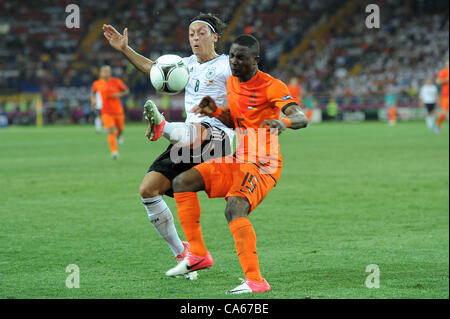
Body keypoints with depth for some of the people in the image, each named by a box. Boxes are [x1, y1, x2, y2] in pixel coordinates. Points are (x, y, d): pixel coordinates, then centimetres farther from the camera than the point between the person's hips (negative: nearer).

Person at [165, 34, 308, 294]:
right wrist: (216, 111, 1)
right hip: (235, 161, 8)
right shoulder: (231, 82, 10)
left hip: (262, 165, -8)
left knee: (235, 210, -31)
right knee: (182, 182, -3)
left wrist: (283, 121, -48)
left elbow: (302, 119, -25)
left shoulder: (271, 87, -14)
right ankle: (198, 254, 3)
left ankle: (255, 280, -31)